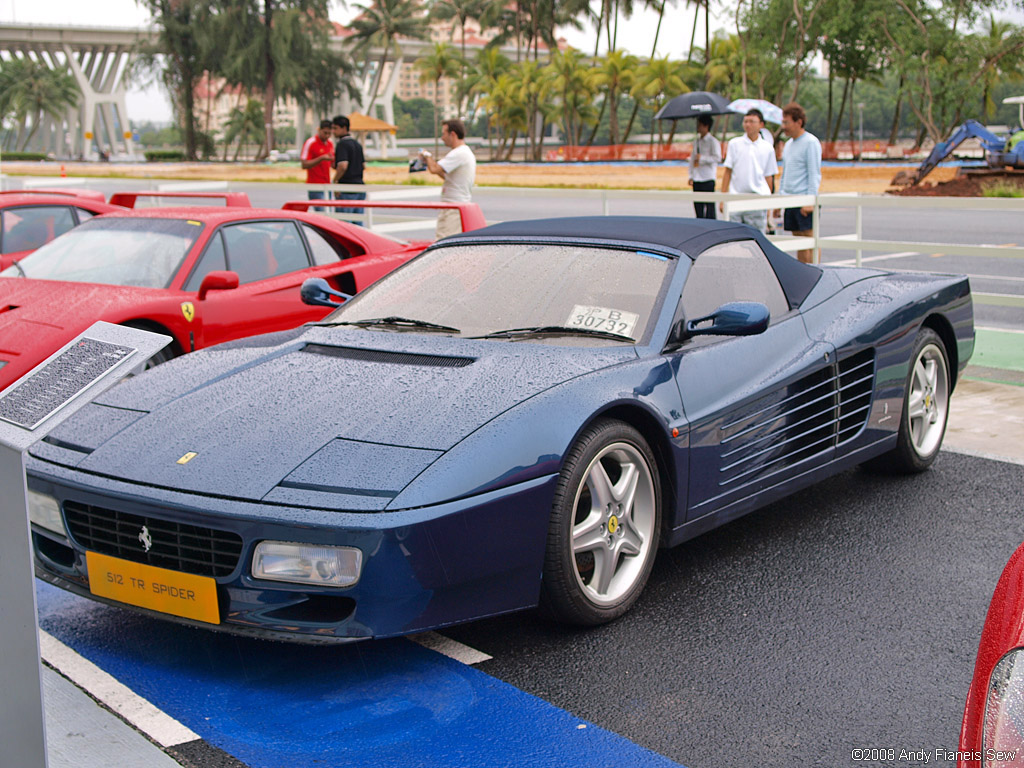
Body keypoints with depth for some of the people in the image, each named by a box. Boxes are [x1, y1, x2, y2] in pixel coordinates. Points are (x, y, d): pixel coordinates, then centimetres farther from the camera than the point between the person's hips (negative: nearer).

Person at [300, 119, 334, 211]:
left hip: (327, 185, 7)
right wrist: (321, 158, -23)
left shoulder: (330, 144, 13)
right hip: (315, 186, -7)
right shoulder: (310, 143, -9)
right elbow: (304, 164, -14)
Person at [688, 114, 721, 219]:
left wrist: (702, 158, -13)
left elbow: (718, 158, -12)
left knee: (709, 206, -8)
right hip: (697, 180, 7)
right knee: (698, 206, 7)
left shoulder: (713, 141, -4)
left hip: (708, 179, -7)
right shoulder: (696, 142, 17)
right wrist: (691, 176, 11)